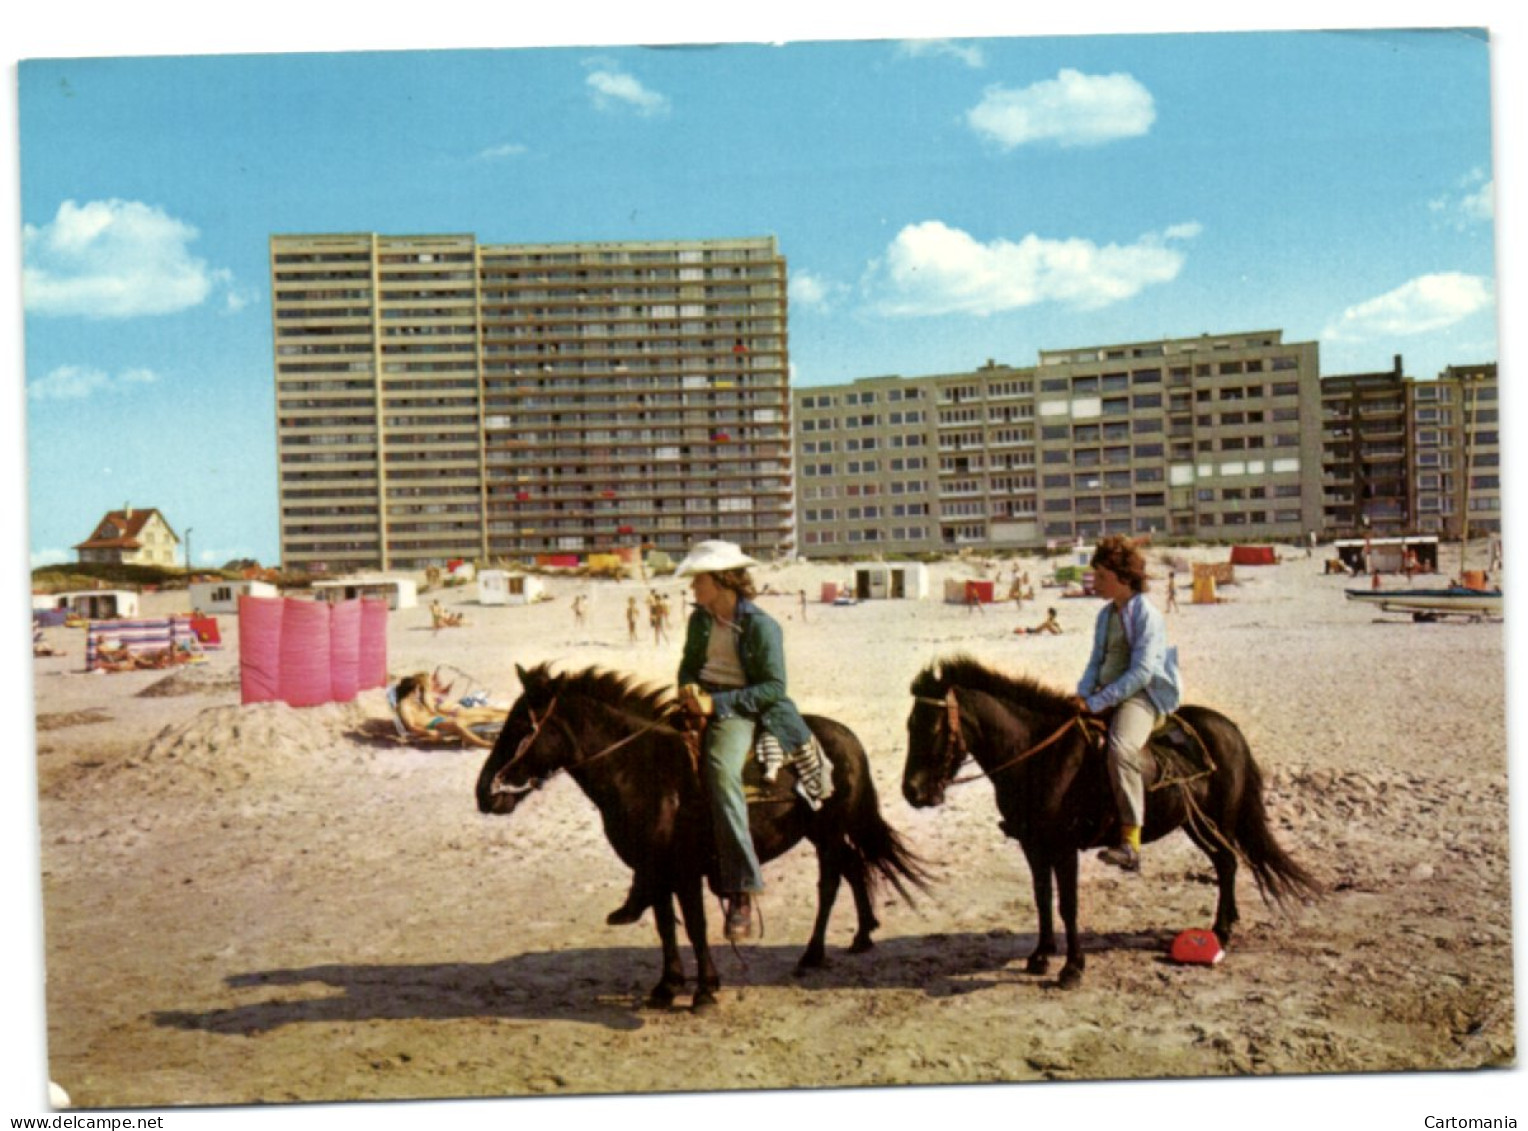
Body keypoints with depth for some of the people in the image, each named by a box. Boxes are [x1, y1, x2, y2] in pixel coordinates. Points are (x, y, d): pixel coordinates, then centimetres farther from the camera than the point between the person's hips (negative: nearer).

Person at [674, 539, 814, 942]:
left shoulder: (761, 626, -9)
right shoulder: (700, 620, 11)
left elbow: (773, 687, -12)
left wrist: (717, 703, -19)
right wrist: (688, 687, -3)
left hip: (744, 708, -7)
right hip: (703, 703, 7)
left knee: (720, 767, -33)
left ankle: (742, 891, -31)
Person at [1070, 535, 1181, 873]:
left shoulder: (1147, 615, -11)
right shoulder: (1106, 614, 13)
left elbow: (1141, 672, -18)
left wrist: (1097, 702, -21)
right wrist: (1083, 693, -3)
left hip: (1141, 696, -9)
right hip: (1105, 694, 9)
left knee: (1120, 749, -34)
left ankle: (1130, 844, -34)